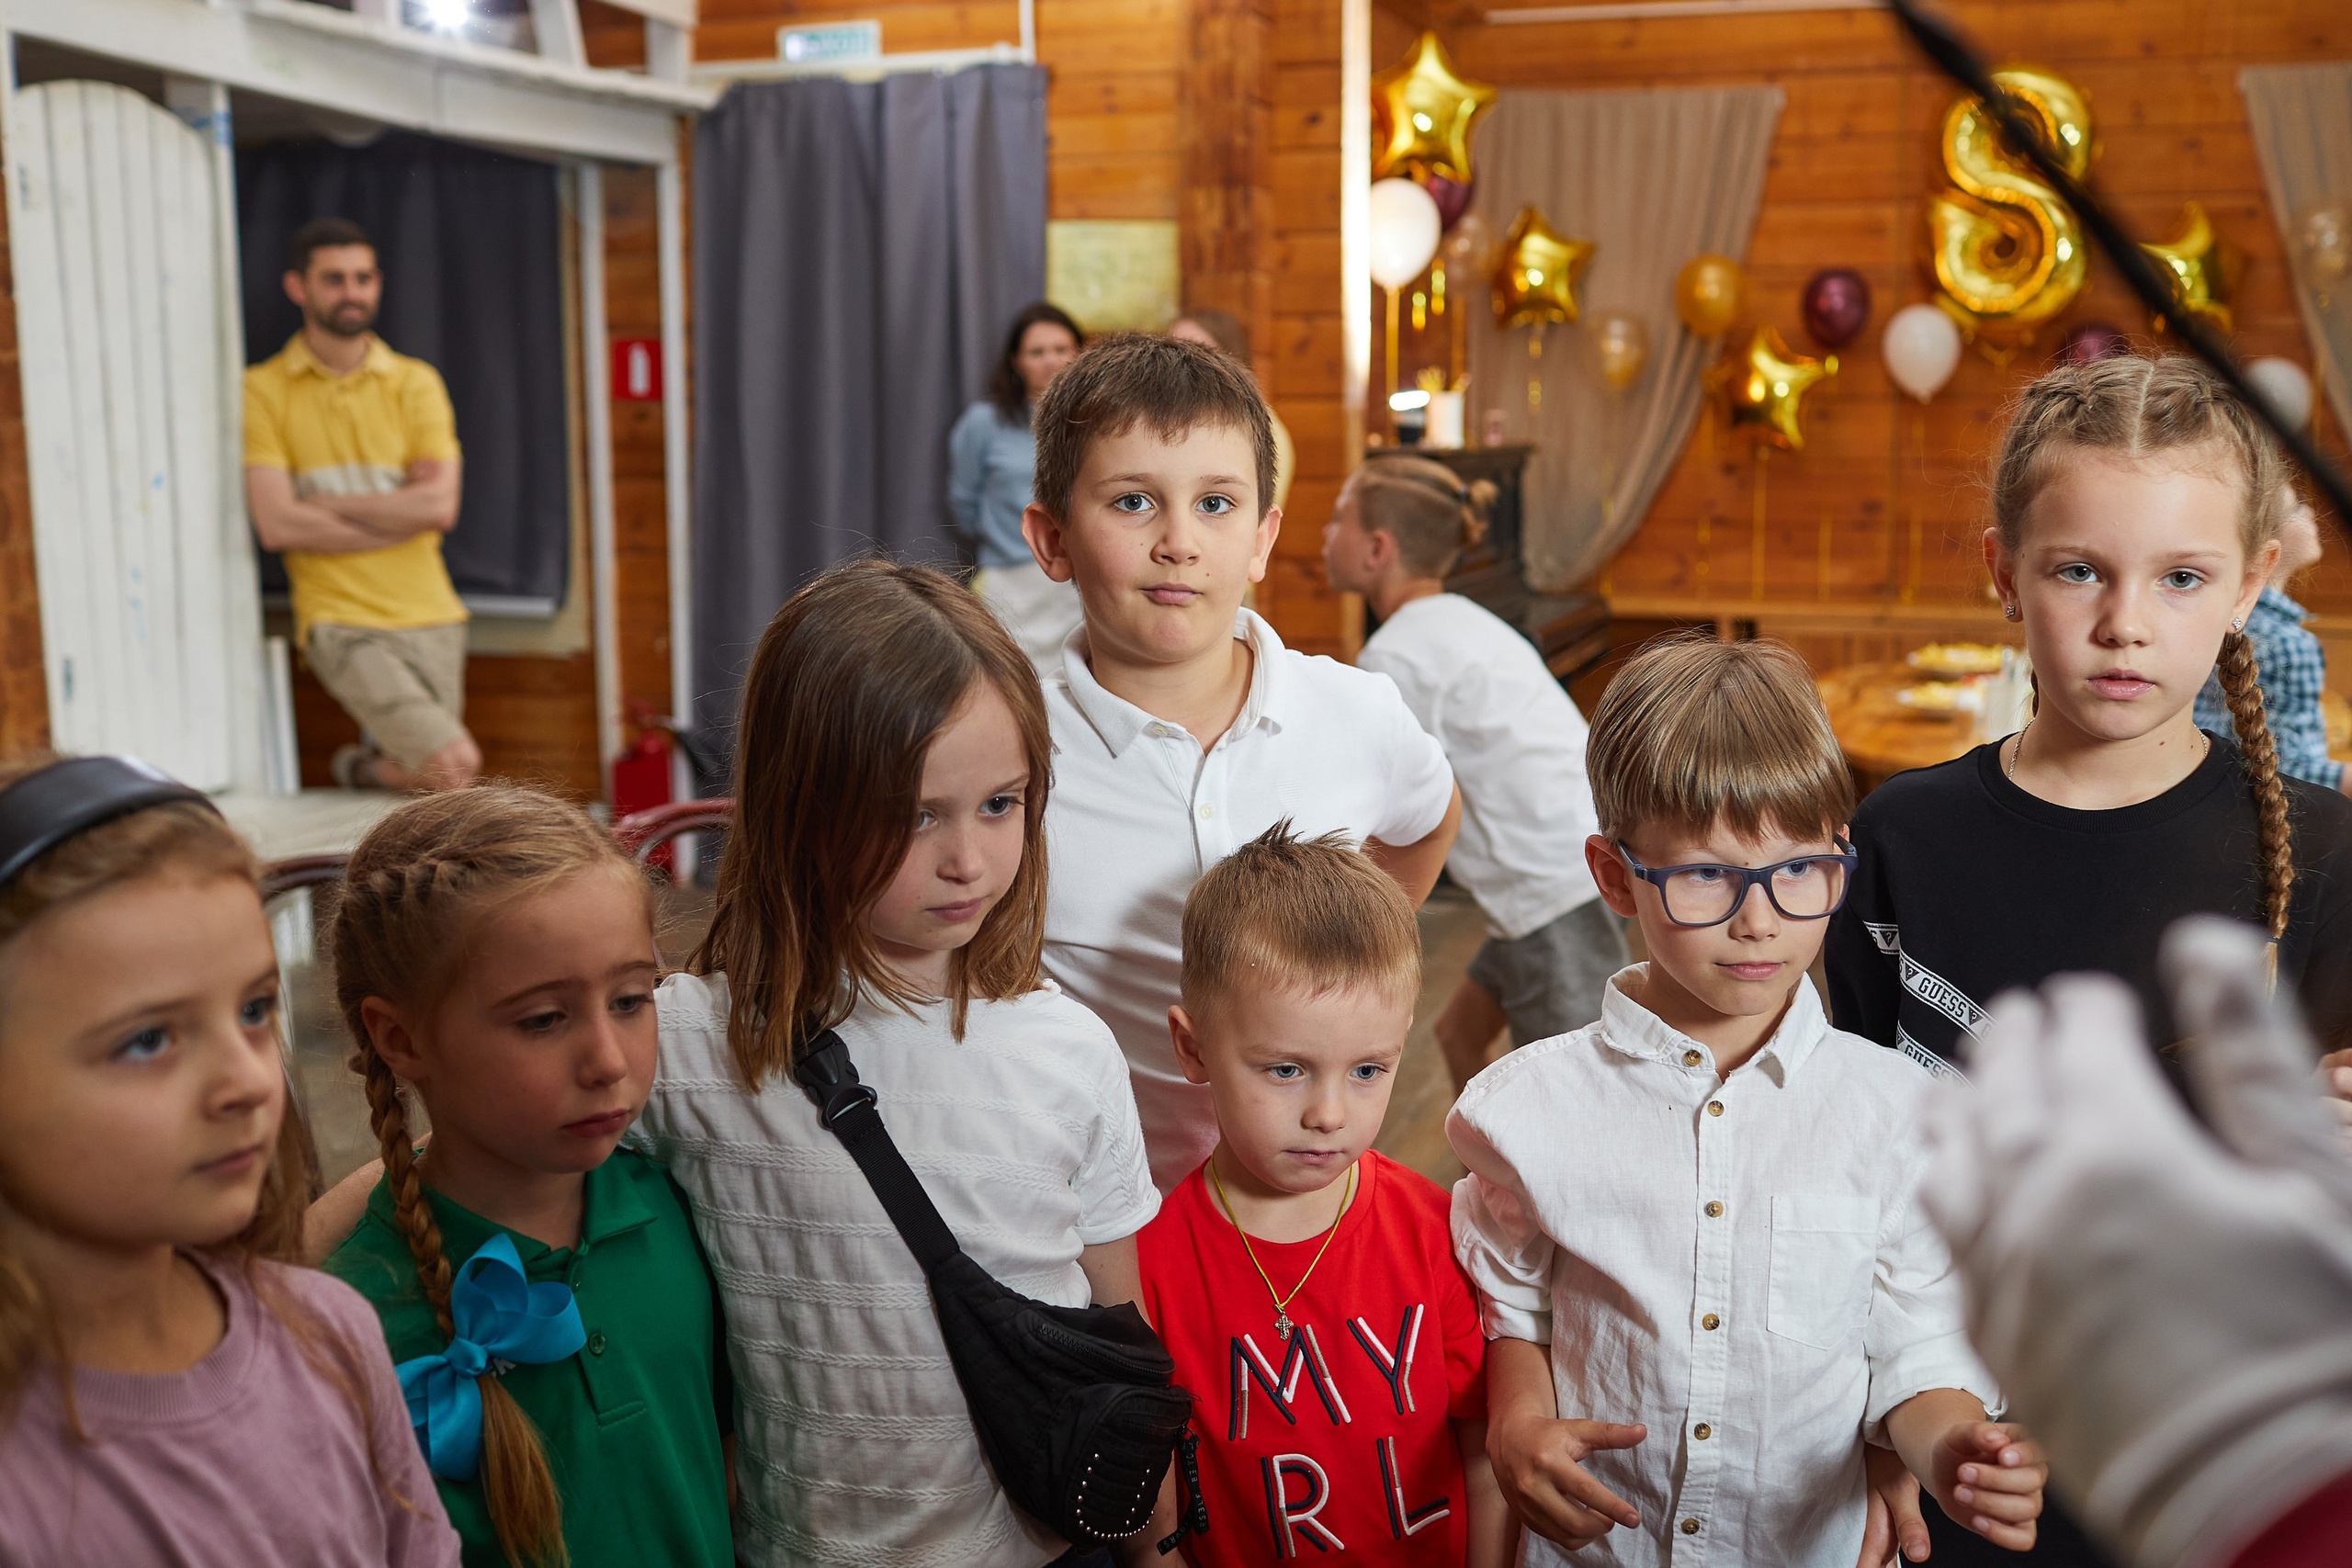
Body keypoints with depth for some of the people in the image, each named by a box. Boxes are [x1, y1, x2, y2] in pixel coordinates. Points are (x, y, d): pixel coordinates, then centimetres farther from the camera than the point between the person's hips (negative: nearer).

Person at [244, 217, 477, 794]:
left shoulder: (416, 383, 9)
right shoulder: (262, 390, 0)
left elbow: (440, 504, -4)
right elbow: (277, 525, -10)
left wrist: (326, 504, -7)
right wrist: (400, 516, -6)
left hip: (430, 617, 4)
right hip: (341, 622, -3)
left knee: (420, 781, 0)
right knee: (454, 764, -19)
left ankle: (364, 768, 32)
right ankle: (365, 769, 13)